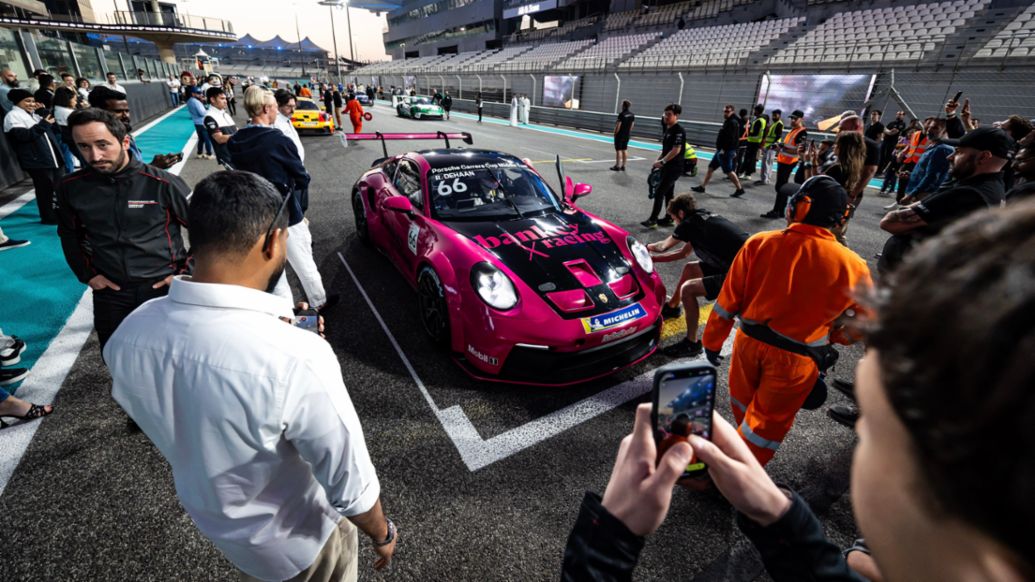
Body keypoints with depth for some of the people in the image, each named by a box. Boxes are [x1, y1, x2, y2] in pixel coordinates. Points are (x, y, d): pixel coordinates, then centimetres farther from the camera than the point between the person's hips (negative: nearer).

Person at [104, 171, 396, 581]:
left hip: (212, 522, 5)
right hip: (297, 542, -4)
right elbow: (350, 485, -29)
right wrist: (382, 535, -7)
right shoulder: (297, 359, -42)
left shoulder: (126, 337, -21)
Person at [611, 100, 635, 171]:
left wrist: (615, 133, -5)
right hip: (627, 135, 7)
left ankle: (617, 166, 1)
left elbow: (618, 125, -16)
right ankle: (623, 166, 14)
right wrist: (628, 132, 16)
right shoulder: (632, 115, 4)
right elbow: (632, 125, 8)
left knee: (618, 150, -1)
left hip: (620, 134, -7)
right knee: (624, 150, 11)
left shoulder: (622, 114, -17)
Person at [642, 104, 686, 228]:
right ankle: (669, 219, 20)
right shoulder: (668, 129, 13)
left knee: (659, 192, -10)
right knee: (668, 193, 13)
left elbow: (676, 150, -22)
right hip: (667, 166, 9)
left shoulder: (679, 130, -15)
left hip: (674, 167, -9)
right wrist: (659, 160, 12)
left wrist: (662, 161, -21)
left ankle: (653, 219, -4)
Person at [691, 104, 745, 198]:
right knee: (711, 167, 10)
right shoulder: (728, 122, 18)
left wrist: (724, 149, -26)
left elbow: (730, 138, -23)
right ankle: (702, 187, 14)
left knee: (728, 171, -6)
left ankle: (740, 189, 3)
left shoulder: (733, 123, -13)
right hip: (721, 150, 10)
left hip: (726, 152, -10)